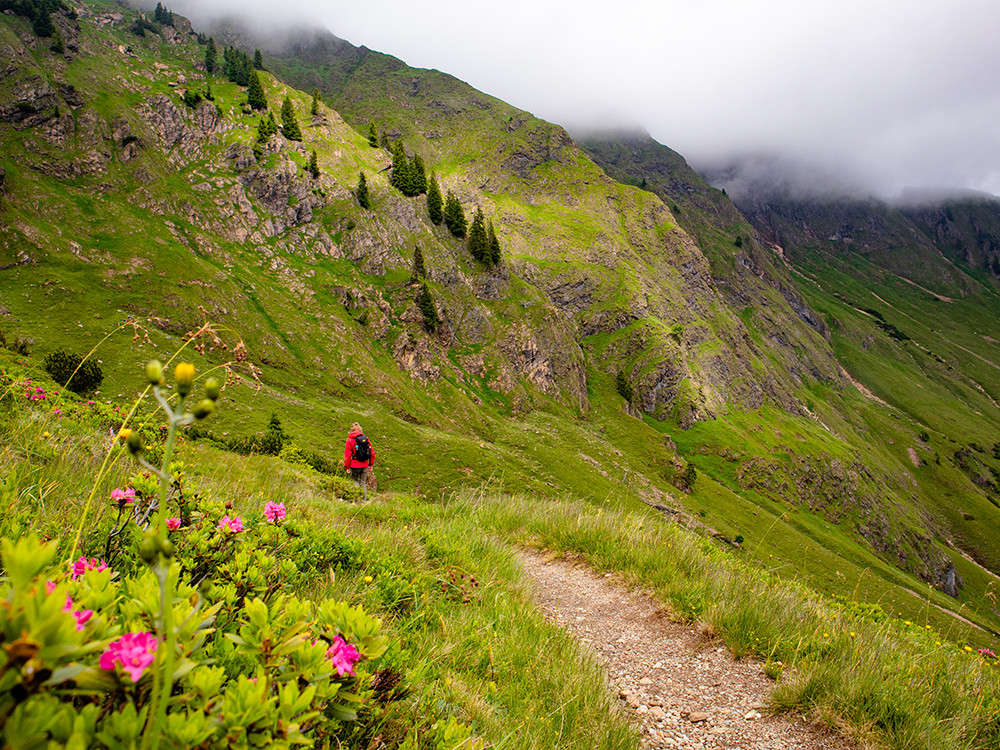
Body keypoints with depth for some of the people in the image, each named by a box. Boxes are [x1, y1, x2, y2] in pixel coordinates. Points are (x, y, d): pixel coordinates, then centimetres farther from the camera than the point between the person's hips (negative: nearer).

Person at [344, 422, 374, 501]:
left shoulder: (350, 439, -5)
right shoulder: (365, 438, 3)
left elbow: (347, 455, -6)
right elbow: (372, 452, 5)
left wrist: (347, 466, 2)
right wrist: (371, 464, 15)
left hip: (355, 465, -3)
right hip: (365, 465, 3)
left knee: (355, 480, 11)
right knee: (363, 483, 11)